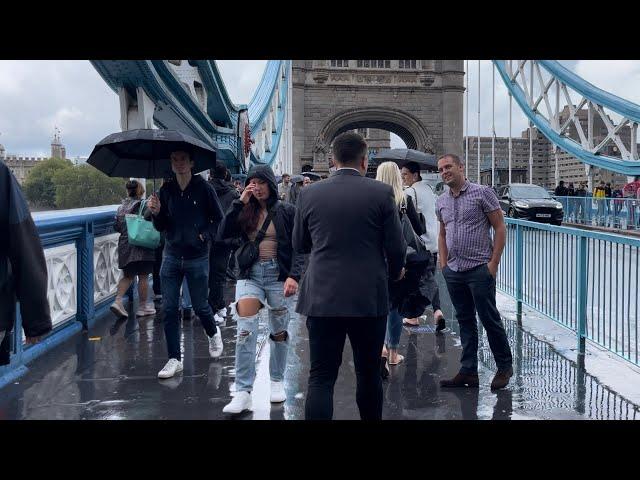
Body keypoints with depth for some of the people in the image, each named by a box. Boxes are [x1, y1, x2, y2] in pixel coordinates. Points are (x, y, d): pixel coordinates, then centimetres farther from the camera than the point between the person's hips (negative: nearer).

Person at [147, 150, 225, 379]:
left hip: (197, 257, -3)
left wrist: (206, 235, -13)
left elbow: (219, 219, 0)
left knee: (200, 306, 8)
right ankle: (174, 359, 10)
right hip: (172, 255, 3)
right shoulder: (166, 190, 3)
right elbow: (161, 227, 5)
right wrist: (156, 213, -13)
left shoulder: (203, 188, -7)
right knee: (169, 308, 0)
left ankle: (213, 333, 41)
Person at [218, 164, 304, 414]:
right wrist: (239, 203, -9)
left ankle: (277, 381, 28)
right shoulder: (245, 211, 8)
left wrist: (293, 275, -17)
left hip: (278, 274, -1)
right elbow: (223, 234, -5)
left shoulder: (287, 211, 0)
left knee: (279, 331, 9)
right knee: (245, 330, -12)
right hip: (250, 274, 1)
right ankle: (243, 392, -11)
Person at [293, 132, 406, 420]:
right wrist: (394, 272, 19)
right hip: (369, 298, 0)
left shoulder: (309, 194, 0)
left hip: (321, 298, 1)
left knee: (321, 377, 3)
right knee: (369, 374, 16)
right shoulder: (381, 193, -5)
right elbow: (396, 247, -2)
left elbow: (299, 245, 11)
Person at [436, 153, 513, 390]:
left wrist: (493, 262, -11)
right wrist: (443, 263, 11)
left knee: (489, 318, 0)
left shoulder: (482, 193, -6)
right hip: (454, 271, 6)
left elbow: (500, 228, -6)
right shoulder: (442, 201, 11)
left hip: (479, 269, -6)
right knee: (465, 321, 11)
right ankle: (468, 371, 18)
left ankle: (505, 366, 17)